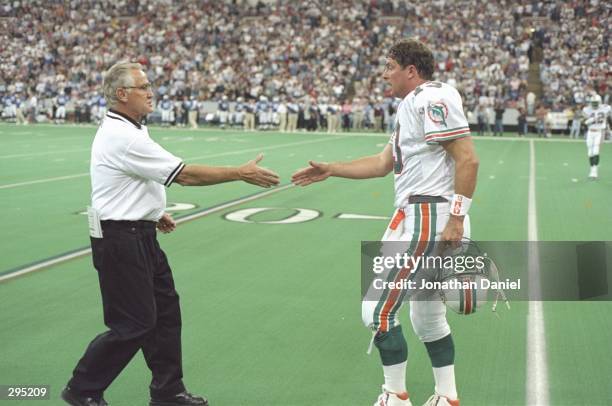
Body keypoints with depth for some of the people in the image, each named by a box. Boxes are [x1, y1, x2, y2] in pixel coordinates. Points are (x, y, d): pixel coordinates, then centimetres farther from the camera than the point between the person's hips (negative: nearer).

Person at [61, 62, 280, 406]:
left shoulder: (119, 130, 10)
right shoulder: (124, 138, -23)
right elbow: (186, 174, -23)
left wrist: (153, 213, 17)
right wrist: (241, 174, -18)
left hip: (140, 235, 10)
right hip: (121, 240, -10)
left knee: (165, 310, 13)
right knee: (134, 324, -2)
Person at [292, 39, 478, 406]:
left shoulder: (433, 98, -12)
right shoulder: (413, 105, 19)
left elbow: (468, 159, -19)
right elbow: (384, 163, 26)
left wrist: (456, 218, -22)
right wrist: (330, 170, 26)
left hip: (425, 215, -11)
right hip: (424, 217, 11)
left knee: (377, 311, -4)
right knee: (428, 317, 19)